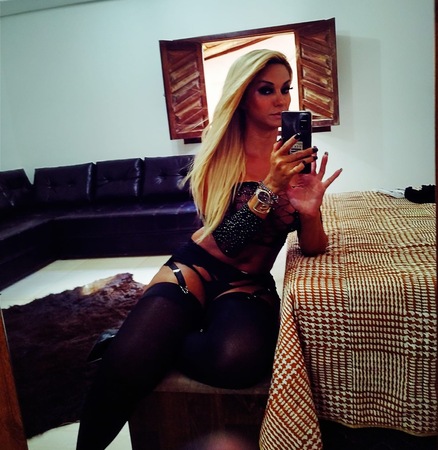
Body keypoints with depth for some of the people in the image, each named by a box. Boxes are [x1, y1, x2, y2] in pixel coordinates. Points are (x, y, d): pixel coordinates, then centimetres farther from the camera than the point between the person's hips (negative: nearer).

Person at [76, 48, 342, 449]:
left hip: (251, 285, 2)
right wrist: (268, 188, -27)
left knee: (238, 358, -35)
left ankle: (147, 342, -6)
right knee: (123, 368, -29)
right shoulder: (219, 151, -1)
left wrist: (311, 211, -23)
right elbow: (226, 242, -12)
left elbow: (312, 247, 0)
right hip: (196, 268, -1)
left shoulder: (297, 158, 2)